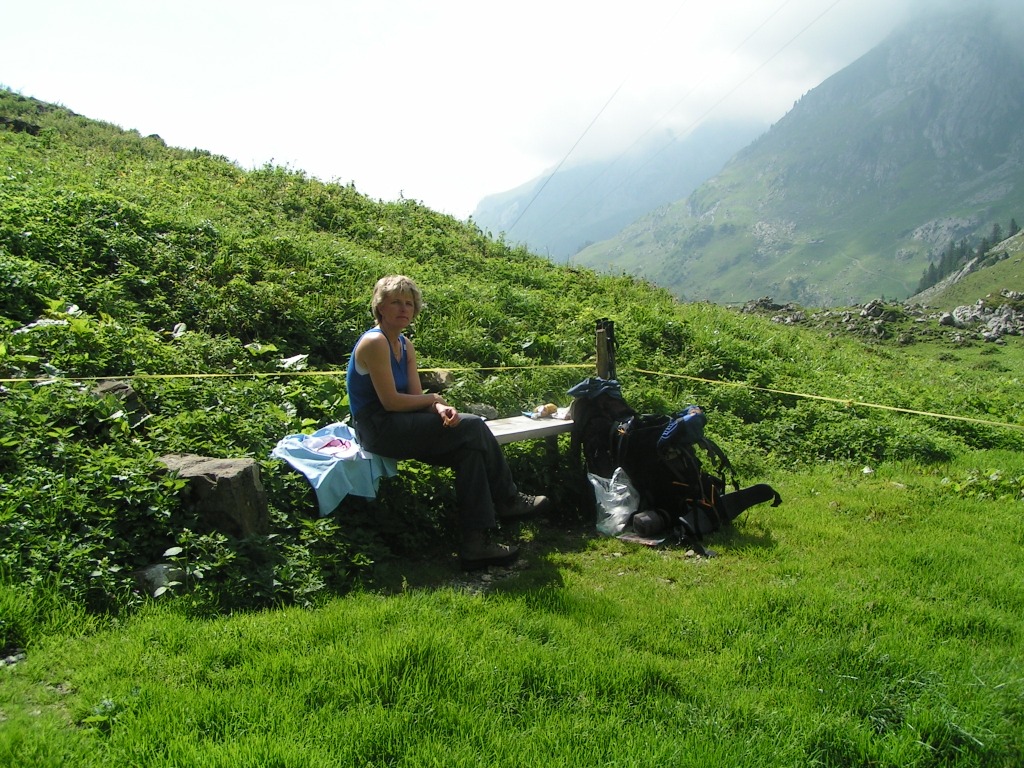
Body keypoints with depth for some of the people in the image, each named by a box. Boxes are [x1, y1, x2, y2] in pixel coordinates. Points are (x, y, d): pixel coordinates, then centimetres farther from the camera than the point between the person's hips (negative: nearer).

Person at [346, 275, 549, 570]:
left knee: (470, 450, -10)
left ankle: (476, 543, -8)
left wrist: (440, 409, -16)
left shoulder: (405, 345, 14)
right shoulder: (374, 342, -14)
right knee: (472, 427, -15)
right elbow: (390, 401, -20)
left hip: (399, 425, 9)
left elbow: (415, 396, 6)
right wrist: (434, 399, -6)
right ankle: (507, 500, -1)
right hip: (377, 429, -9)